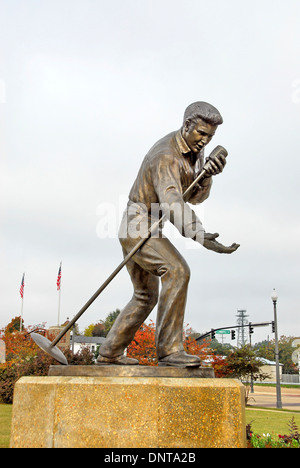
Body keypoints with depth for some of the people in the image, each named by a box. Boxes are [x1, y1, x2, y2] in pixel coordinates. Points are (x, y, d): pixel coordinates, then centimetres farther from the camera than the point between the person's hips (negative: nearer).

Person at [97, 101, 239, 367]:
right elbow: (171, 202, -39)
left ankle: (110, 354, 23)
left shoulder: (195, 149, 6)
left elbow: (195, 197, 0)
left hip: (146, 230, 10)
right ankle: (169, 349, -25)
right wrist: (199, 236, -52)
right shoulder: (166, 156, -23)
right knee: (176, 271, -28)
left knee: (146, 297, 14)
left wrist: (207, 174, -21)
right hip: (139, 226, -10)